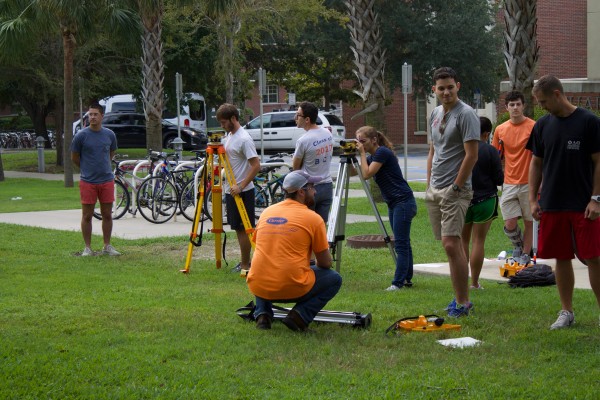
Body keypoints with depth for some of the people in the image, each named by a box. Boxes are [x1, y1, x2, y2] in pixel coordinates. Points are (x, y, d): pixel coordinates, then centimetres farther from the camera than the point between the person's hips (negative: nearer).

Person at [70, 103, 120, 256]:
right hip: (87, 182, -3)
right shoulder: (81, 135, -6)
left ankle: (107, 246, 16)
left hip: (107, 180, 3)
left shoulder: (109, 134, 4)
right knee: (87, 216, 1)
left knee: (107, 215, 7)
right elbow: (74, 158, 5)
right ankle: (87, 248, 9)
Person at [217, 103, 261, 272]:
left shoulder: (244, 139, -17)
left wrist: (241, 186, -23)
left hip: (242, 191, -9)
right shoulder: (228, 136, 12)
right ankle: (244, 261, 22)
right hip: (230, 189, 9)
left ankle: (245, 265, 3)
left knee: (243, 228, -3)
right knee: (238, 228, 14)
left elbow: (256, 165, -21)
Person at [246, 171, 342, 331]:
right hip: (293, 289, -5)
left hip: (258, 288, 5)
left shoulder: (266, 212, 11)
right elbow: (326, 263, 3)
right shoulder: (313, 218, -3)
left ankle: (262, 314, 12)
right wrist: (313, 265, 27)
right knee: (334, 279, 17)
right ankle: (300, 316, -2)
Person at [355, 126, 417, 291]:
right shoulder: (372, 156, 14)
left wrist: (362, 153, -12)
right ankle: (407, 279, 17)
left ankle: (398, 283, -11)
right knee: (402, 243, 12)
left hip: (403, 202, -10)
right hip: (394, 204, 10)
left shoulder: (382, 152, -14)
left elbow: (367, 174, -20)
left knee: (401, 244, -10)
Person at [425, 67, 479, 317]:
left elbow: (471, 155, -15)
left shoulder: (466, 114, -10)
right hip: (435, 190, 8)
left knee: (451, 244, -16)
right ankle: (461, 296, 20)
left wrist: (455, 187, -16)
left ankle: (462, 303, -12)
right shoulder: (436, 114, 15)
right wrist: (429, 185, 17)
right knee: (453, 245, 13)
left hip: (455, 191, -8)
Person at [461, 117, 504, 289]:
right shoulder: (490, 151, -10)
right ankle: (474, 282, 4)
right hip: (484, 201, -2)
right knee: (479, 241, 3)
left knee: (463, 240, 12)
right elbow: (499, 179, -7)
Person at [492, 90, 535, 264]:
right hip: (509, 183, 2)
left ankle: (525, 255, 19)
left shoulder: (533, 127, -4)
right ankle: (517, 244, 26)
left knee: (529, 222, 6)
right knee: (510, 224, -4)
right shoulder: (500, 130, 7)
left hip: (528, 183, -2)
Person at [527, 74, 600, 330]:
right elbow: (536, 164, 14)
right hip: (552, 205, 4)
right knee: (561, 258, 9)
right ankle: (566, 312, 20)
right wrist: (533, 199, 6)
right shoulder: (543, 125, 7)